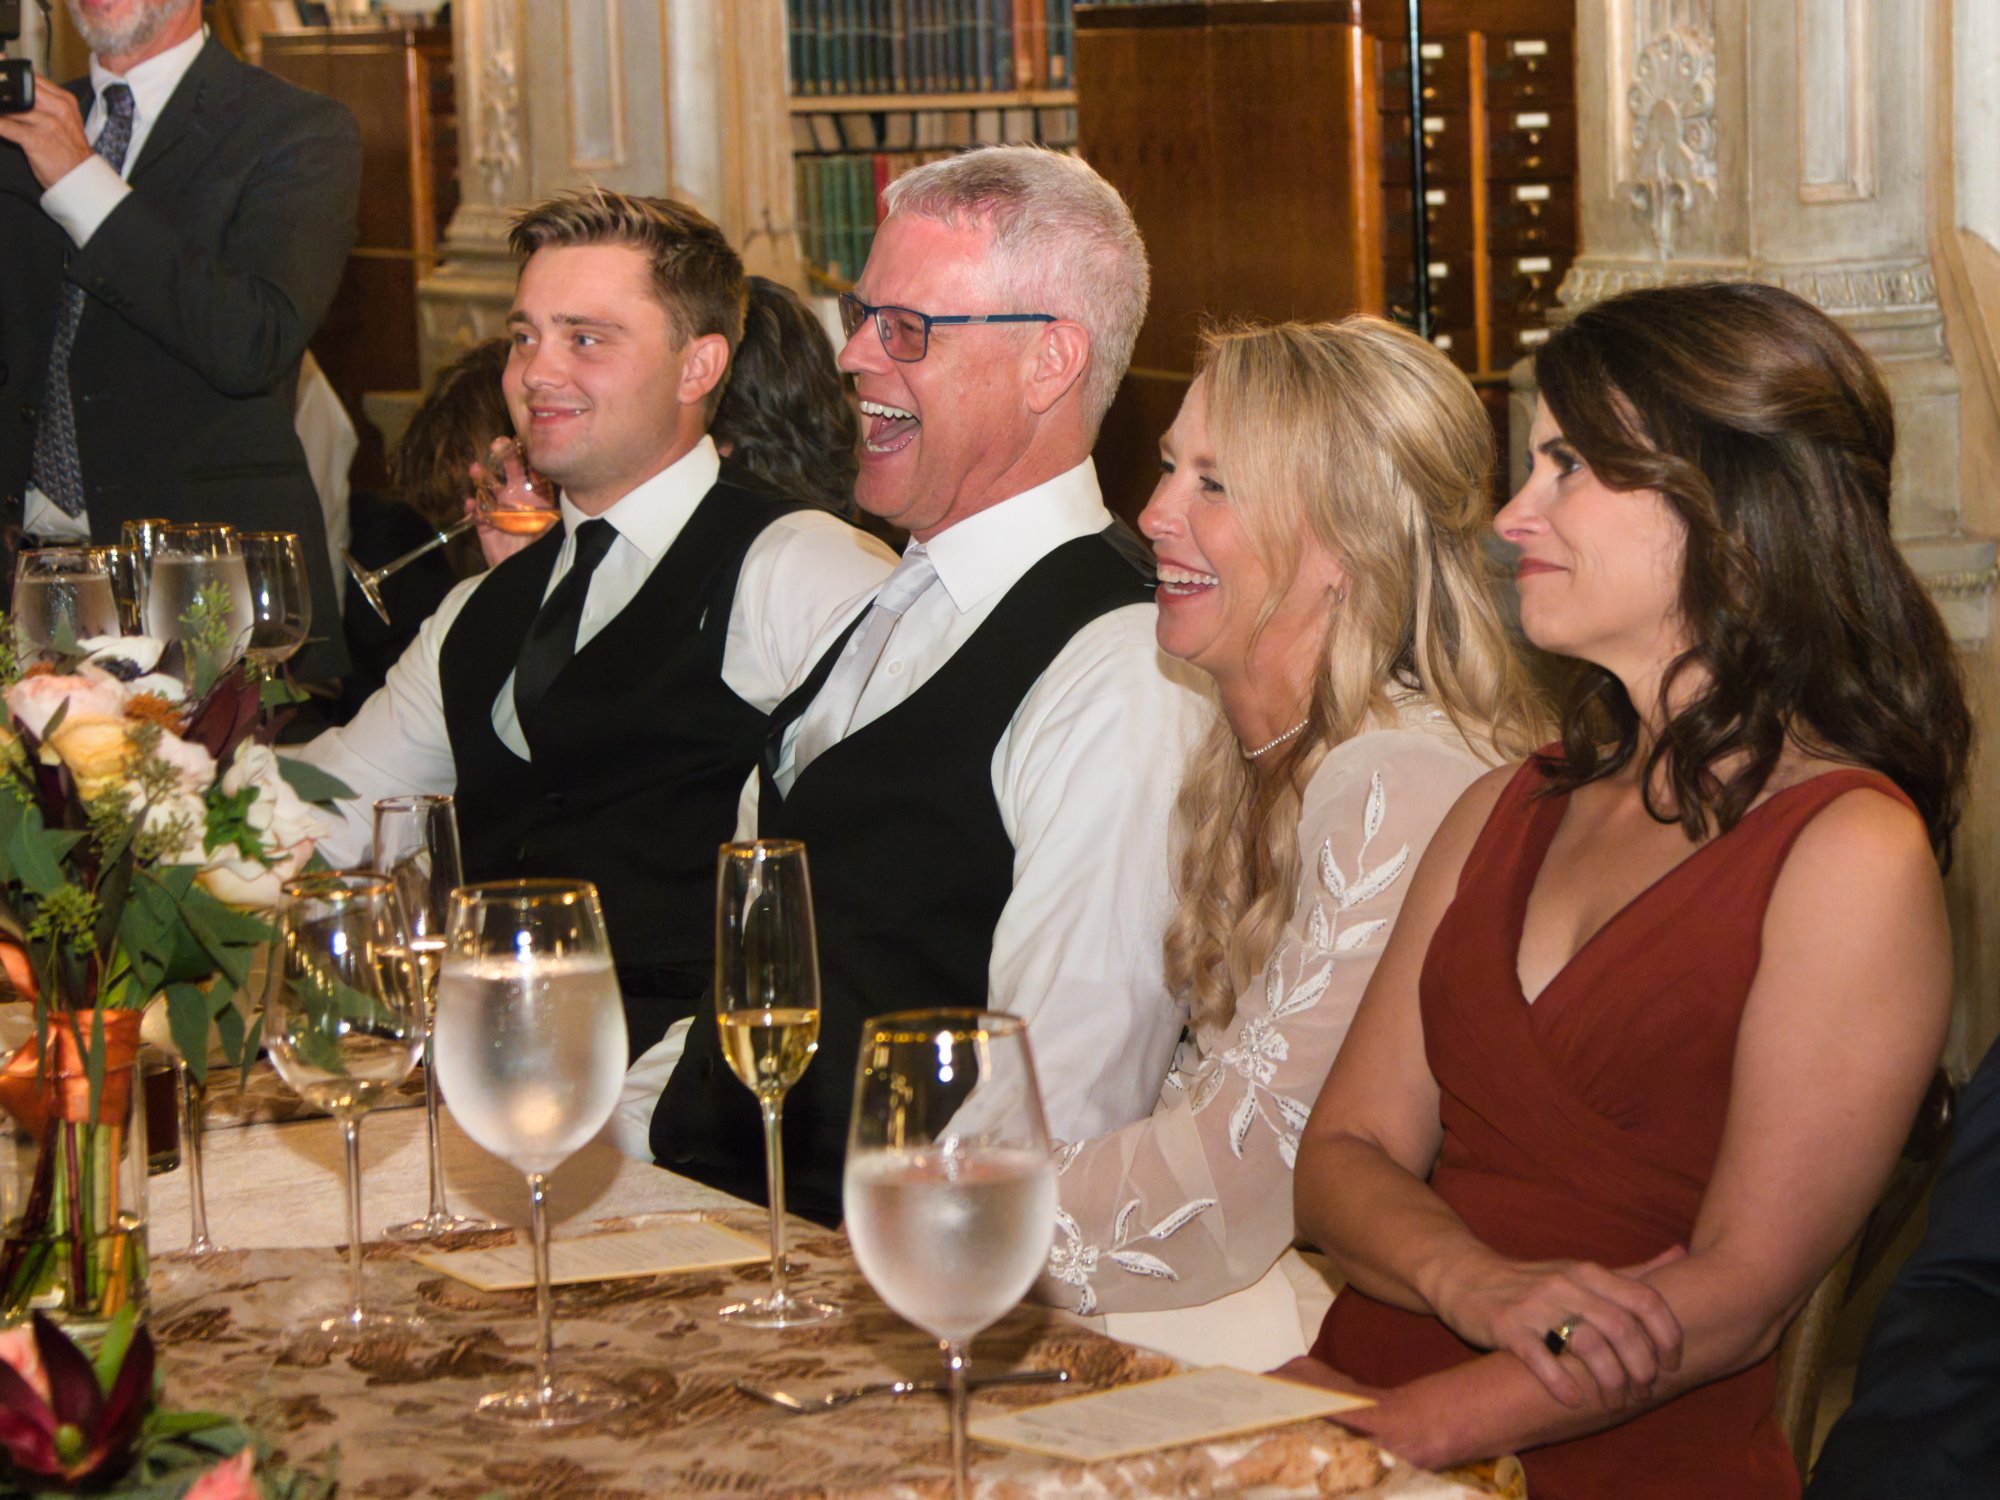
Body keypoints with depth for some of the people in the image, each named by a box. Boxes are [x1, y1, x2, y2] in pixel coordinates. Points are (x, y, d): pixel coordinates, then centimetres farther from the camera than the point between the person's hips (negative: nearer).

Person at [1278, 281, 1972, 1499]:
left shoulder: (1852, 854, -5)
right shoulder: (1506, 813, 16)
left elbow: (1735, 1297, -10)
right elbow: (1344, 1155, 12)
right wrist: (1477, 1284, -10)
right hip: (1365, 1388, 6)